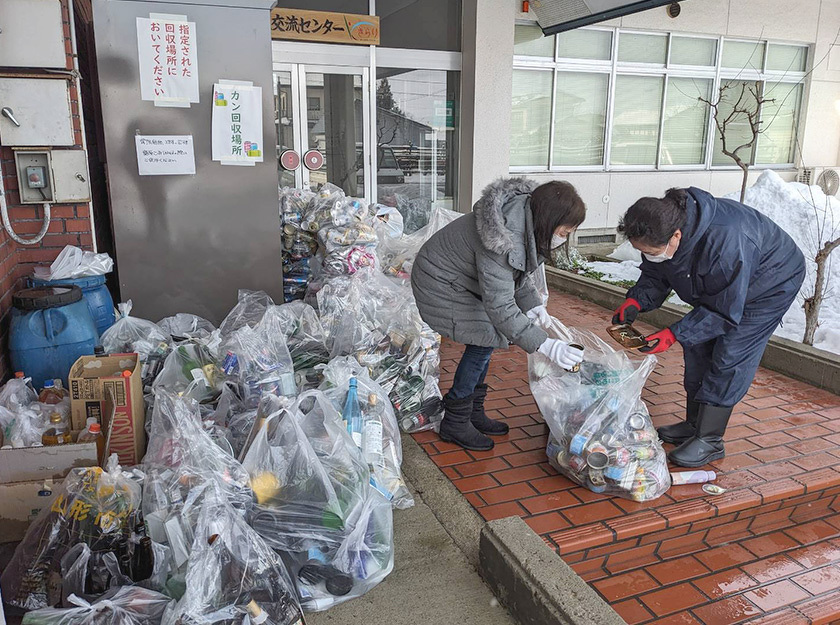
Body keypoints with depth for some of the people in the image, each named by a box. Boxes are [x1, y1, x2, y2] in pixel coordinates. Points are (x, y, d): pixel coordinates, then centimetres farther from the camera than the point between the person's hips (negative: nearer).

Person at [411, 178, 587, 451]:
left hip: (463, 281, 9)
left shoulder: (526, 219, -8)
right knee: (483, 343, -12)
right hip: (441, 285, -9)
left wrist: (533, 303, -6)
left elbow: (517, 272, 9)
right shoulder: (503, 243, -37)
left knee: (487, 340, 9)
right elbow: (500, 307, -37)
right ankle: (454, 423, 1)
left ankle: (474, 413, 22)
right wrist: (545, 346, -38)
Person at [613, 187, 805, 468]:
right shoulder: (661, 231, -23)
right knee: (697, 349, 8)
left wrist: (674, 334, -38)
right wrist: (635, 301, -25)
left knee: (728, 358, -12)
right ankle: (694, 425, 22)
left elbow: (724, 311, -34)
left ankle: (710, 440, -1)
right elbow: (655, 276, -6)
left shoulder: (725, 242, -45)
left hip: (770, 285, -8)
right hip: (718, 288, 8)